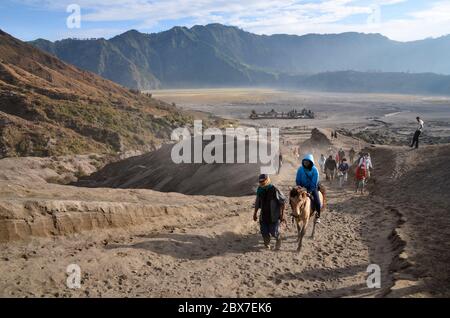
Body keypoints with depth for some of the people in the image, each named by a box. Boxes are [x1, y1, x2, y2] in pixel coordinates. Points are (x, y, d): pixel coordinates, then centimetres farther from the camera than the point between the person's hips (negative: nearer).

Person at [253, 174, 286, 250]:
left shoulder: (274, 190, -20)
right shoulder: (260, 189, -5)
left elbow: (283, 201, -11)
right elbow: (257, 202, 9)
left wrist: (282, 214, -10)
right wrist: (255, 213, 13)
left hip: (274, 215, -4)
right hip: (264, 215, 4)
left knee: (274, 232, -2)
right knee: (264, 231, 5)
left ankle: (278, 240, 33)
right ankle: (267, 243, 35)